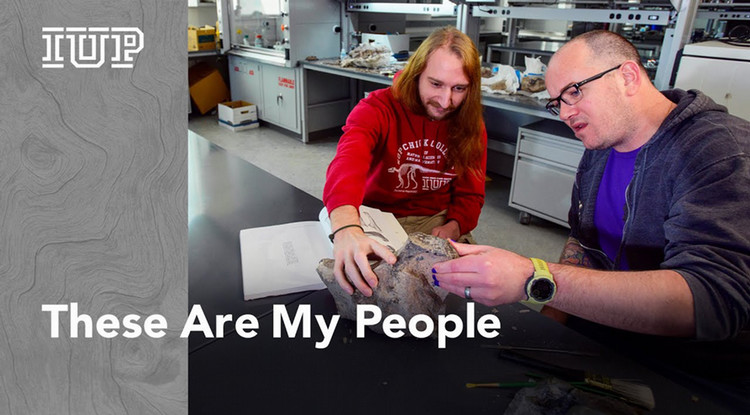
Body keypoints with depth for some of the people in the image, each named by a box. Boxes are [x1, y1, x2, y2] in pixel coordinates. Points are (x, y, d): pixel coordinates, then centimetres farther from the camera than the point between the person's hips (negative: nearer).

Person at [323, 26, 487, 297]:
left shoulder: (472, 127, 0)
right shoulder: (378, 109, -16)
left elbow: (470, 194, 7)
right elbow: (349, 159, -39)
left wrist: (454, 226, -18)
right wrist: (346, 227, -60)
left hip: (436, 220, 4)